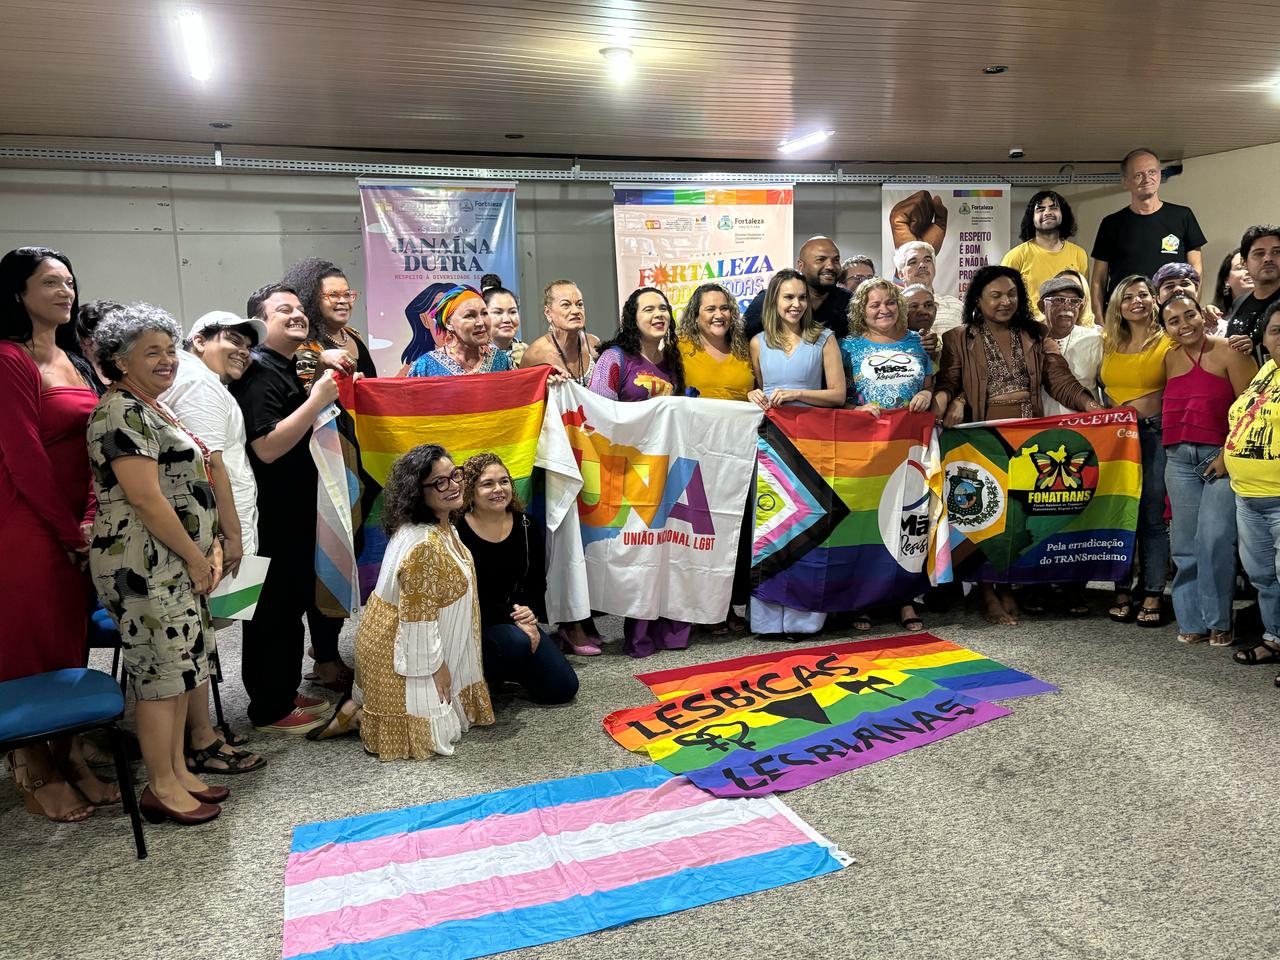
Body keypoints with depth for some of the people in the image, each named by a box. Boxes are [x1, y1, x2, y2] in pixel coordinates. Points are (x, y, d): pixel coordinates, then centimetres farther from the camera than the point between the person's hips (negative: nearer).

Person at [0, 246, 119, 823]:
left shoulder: (73, 359, 13)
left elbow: (90, 448, 10)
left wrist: (90, 518, -2)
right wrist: (72, 529, -9)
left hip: (74, 528, 8)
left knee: (71, 641, 14)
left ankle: (70, 756, 27)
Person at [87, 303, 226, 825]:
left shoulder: (153, 408, 17)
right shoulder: (121, 412, -14)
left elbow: (183, 487, 20)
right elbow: (146, 499, -21)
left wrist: (211, 545, 9)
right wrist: (196, 557, -14)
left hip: (178, 563, 10)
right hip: (145, 566, -10)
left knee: (179, 666, 14)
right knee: (161, 672, -2)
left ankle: (177, 770, 25)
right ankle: (161, 788, 10)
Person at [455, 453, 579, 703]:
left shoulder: (527, 526, 0)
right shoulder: (457, 532, -16)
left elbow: (537, 583, 6)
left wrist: (530, 613, -15)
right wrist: (512, 618, -23)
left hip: (518, 620, 5)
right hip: (475, 623, -5)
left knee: (564, 687, -3)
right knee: (516, 642, -37)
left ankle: (499, 669, 20)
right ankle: (484, 675, -3)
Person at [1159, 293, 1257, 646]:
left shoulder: (1229, 353, -3)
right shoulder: (1169, 359, 11)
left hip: (1222, 457, -4)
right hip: (1179, 459, 4)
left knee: (1214, 538, -11)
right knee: (1185, 542, 5)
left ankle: (1218, 621, 2)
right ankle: (1192, 621, 14)